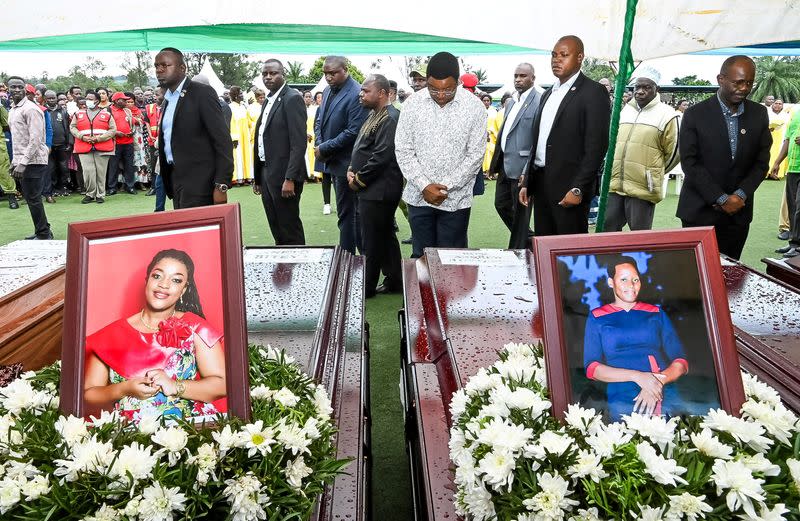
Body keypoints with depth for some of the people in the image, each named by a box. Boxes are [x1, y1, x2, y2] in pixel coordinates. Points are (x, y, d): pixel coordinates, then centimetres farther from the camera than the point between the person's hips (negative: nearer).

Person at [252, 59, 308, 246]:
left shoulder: (292, 99, -10)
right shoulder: (269, 101, 16)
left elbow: (299, 142, -18)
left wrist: (290, 178, -23)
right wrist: (257, 177, 17)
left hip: (284, 176, -8)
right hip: (266, 174, 8)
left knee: (290, 230, -1)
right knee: (276, 230, 14)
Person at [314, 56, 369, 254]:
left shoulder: (356, 94, -16)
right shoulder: (327, 91, 11)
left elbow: (353, 131, -21)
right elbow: (319, 120, 18)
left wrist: (324, 148, -15)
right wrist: (319, 145, 0)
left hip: (346, 162, -8)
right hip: (332, 161, 8)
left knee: (346, 213, 0)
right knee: (352, 210, 14)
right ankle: (363, 251, 24)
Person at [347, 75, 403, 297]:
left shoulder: (390, 118, -16)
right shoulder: (374, 115, 15)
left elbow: (381, 157, -22)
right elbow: (362, 148, 20)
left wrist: (359, 180, -13)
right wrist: (352, 169, 4)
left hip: (378, 191, -10)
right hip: (373, 189, 10)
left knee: (372, 241, -1)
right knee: (386, 236, 15)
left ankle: (366, 287, 10)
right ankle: (394, 281, 25)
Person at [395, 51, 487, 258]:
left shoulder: (475, 107, -6)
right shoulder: (413, 103, -3)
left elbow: (475, 155, -4)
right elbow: (403, 150, -1)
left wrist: (446, 187, -11)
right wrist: (424, 186, -11)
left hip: (456, 199, -1)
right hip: (419, 197, 2)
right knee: (420, 256, 10)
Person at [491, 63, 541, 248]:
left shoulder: (539, 102, -13)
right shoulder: (511, 102, 14)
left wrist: (527, 171, -20)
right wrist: (495, 162, 15)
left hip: (521, 168, -8)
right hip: (505, 166, 9)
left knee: (520, 212, 4)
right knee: (501, 205, 17)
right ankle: (528, 239, 34)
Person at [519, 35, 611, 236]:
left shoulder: (593, 92, -5)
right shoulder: (548, 94, 19)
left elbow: (596, 146, -12)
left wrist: (578, 189, -18)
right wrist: (527, 183, 14)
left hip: (569, 188, -7)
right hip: (540, 184, 7)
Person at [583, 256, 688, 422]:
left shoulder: (656, 313, 13)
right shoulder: (597, 317, 7)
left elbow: (680, 362, 9)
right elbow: (591, 368, -2)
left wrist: (658, 381, -12)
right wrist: (637, 376, -15)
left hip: (667, 399, 2)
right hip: (623, 404, -2)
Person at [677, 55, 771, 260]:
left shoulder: (759, 114, 6)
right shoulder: (695, 114, -6)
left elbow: (762, 162, 6)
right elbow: (690, 163, -10)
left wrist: (740, 195, -9)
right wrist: (721, 199, -13)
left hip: (739, 212, 3)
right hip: (700, 211, -3)